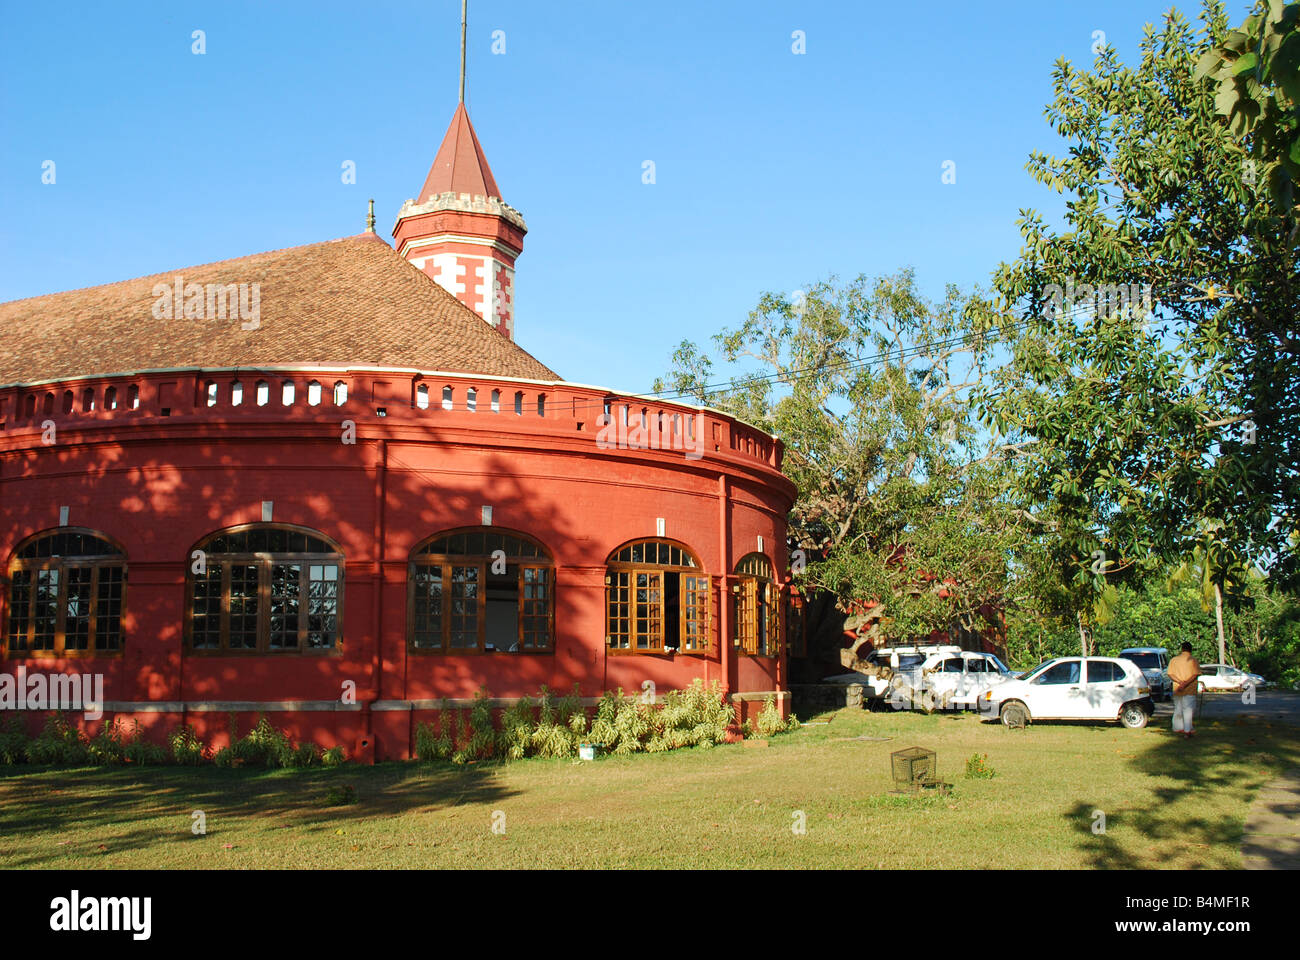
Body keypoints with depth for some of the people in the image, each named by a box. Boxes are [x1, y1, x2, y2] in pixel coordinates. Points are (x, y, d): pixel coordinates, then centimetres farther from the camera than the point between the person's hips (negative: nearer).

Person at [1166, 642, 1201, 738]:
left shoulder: (1174, 660, 6)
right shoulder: (1193, 660, -4)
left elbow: (1170, 674, -1)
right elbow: (1195, 674, -13)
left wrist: (1180, 681, -12)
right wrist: (1185, 683, -17)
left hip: (1177, 689, 4)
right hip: (1189, 690, -4)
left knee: (1178, 709, 14)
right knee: (1188, 709, -2)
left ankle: (1178, 727, 21)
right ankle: (1187, 730, -7)